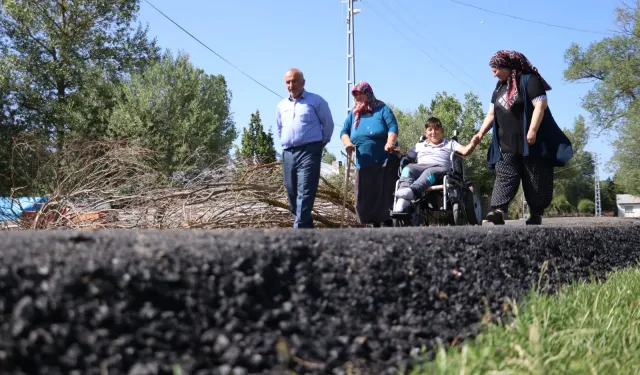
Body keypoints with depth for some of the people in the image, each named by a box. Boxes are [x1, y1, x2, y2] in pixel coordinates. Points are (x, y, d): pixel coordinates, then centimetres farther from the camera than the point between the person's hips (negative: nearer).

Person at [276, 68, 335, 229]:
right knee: (292, 194, 6)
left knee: (305, 194, -15)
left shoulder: (316, 101, 2)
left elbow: (328, 124, 9)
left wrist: (321, 143, 13)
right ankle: (306, 230, 17)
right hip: (288, 154, 6)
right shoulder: (281, 106, 17)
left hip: (309, 152, -6)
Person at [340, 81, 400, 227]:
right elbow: (344, 132, 11)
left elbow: (393, 127, -9)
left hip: (386, 163, -5)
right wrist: (348, 143, -11)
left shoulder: (382, 109, 2)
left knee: (385, 197, -7)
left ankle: (386, 223, -1)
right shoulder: (353, 114, 17)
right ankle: (376, 225, 15)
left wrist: (390, 143, -28)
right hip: (363, 165, 5)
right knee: (365, 199, 5)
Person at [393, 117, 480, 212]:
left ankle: (410, 191, -68)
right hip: (420, 167, 2)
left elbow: (465, 151, 11)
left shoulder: (450, 143, 28)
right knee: (408, 168, -32)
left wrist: (473, 144, -11)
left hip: (440, 168, -2)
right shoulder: (419, 146, 36)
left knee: (430, 172, -38)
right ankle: (402, 202, -55)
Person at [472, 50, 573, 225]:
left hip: (530, 143, -6)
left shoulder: (529, 80, -6)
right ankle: (498, 209, -23)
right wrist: (481, 132, 9)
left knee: (534, 179, -2)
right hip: (507, 145, 6)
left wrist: (532, 131, -23)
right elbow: (491, 114, 22)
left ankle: (536, 214, 2)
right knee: (504, 177, -10)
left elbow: (540, 105, -15)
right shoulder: (499, 89, 19)